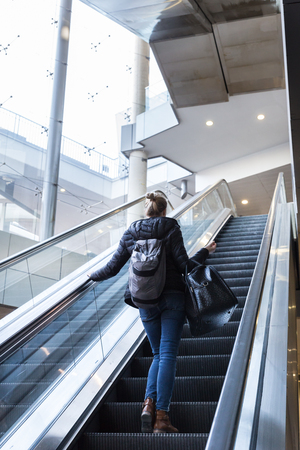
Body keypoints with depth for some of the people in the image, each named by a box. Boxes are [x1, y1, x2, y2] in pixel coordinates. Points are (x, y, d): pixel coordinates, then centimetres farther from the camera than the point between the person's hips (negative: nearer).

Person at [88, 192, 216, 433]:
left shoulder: (130, 233, 10)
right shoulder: (170, 228, 1)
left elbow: (113, 267, 12)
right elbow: (184, 264, -7)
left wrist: (93, 276, 30)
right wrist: (205, 252, 8)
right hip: (172, 297, -3)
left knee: (158, 354, 15)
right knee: (168, 354, -4)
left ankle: (149, 403, -5)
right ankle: (162, 416, -10)